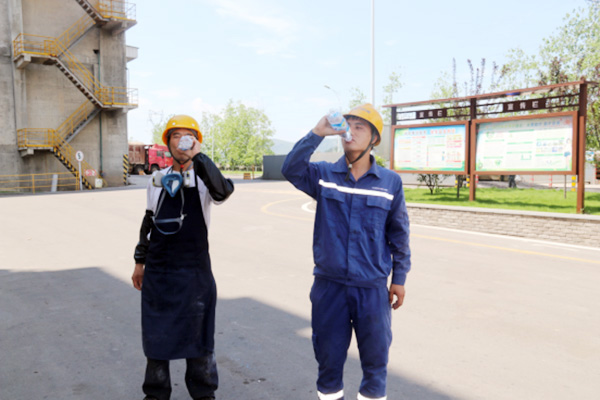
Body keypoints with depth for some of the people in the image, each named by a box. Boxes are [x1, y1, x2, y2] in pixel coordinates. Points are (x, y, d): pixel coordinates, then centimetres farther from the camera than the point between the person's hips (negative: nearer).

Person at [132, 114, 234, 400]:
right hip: (157, 271, 4)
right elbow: (149, 221, 17)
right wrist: (140, 261, 18)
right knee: (155, 333, 13)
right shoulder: (157, 179, 9)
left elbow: (222, 191, -29)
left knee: (197, 333, 8)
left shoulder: (204, 177, -4)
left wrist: (197, 155, -27)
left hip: (195, 271, -3)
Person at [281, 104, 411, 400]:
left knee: (375, 358, 12)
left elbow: (398, 233, 5)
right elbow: (291, 170, -19)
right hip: (329, 286, 1)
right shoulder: (323, 175, 0)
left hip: (373, 288, 0)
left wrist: (399, 277, 6)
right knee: (329, 357, 15)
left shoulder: (390, 182, 0)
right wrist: (317, 133, -24)